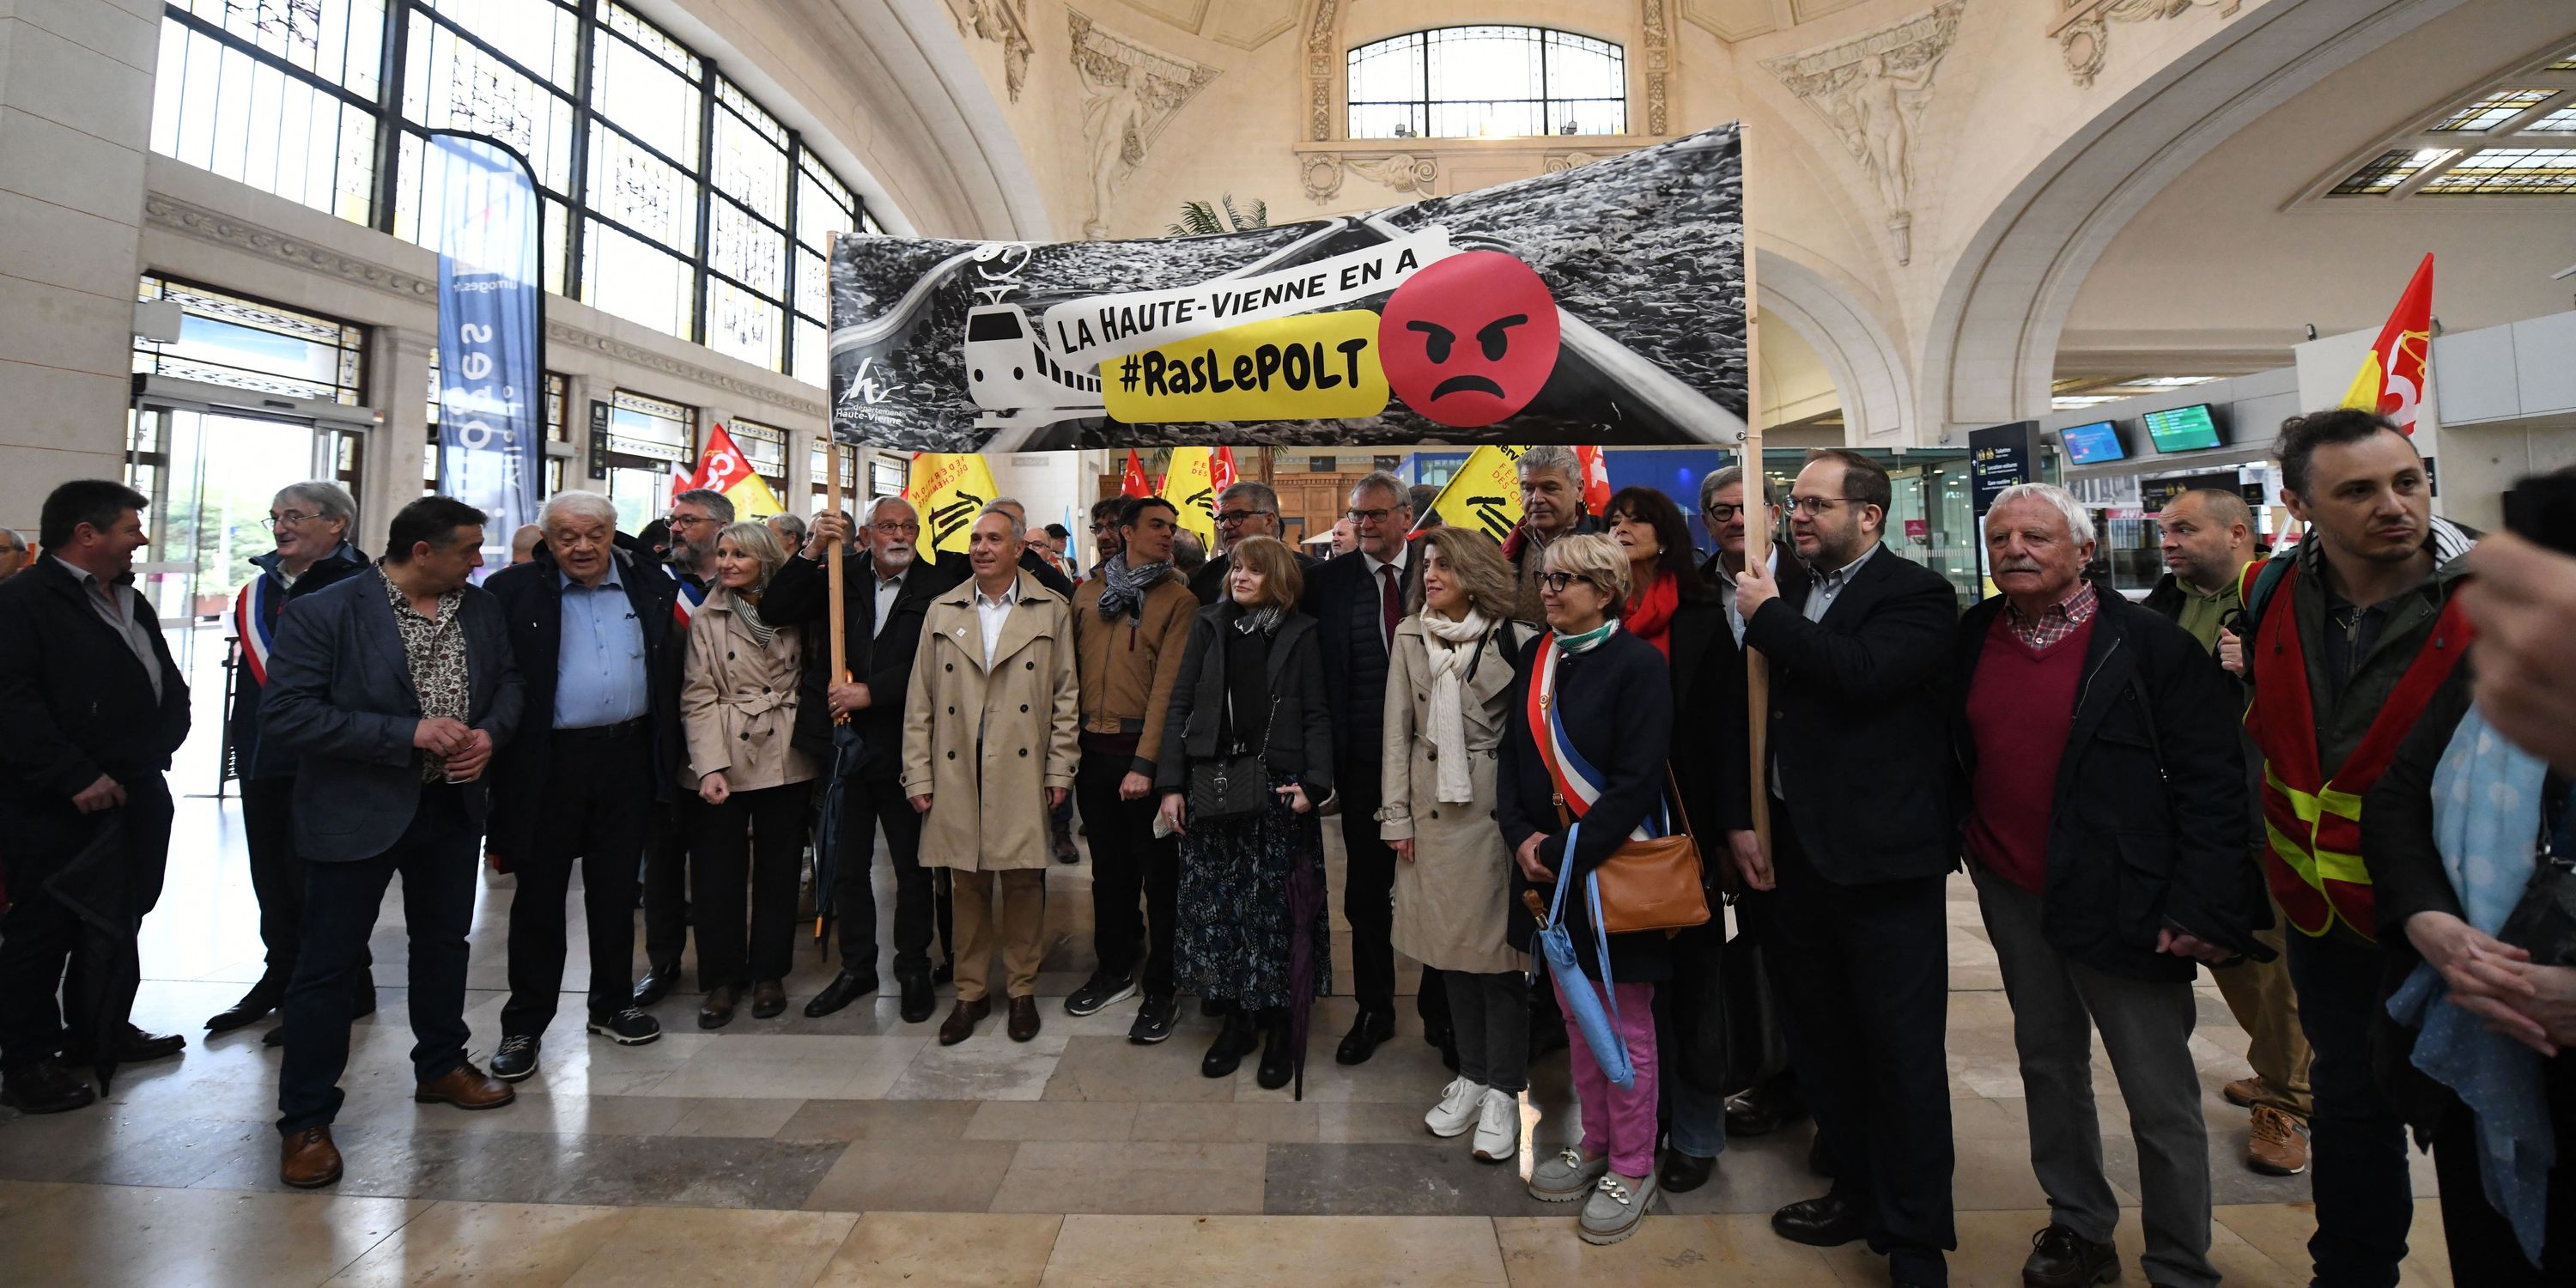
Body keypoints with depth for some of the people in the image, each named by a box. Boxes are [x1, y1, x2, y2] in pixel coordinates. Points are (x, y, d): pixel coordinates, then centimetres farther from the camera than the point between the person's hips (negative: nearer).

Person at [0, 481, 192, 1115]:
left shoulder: (132, 603, 15)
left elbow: (170, 688, 17)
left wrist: (153, 752, 1)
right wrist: (75, 777, -22)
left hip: (137, 797, 8)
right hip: (56, 810, -8)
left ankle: (98, 1030, 32)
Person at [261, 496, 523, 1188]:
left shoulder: (481, 609, 2)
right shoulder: (323, 612, -14)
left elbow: (509, 680, 11)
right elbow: (285, 714, -18)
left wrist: (490, 733, -10)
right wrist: (407, 734, -24)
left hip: (452, 806, 5)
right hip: (357, 812, -5)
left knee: (444, 941, 18)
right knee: (328, 962, 4)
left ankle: (441, 1067, 37)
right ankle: (305, 1119, 18)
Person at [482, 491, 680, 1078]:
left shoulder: (650, 588, 6)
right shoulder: (513, 590, -3)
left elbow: (672, 670, 11)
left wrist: (665, 746, 5)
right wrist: (492, 744, -13)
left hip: (627, 758, 3)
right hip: (548, 763, -2)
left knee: (616, 890, 13)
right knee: (539, 895, 7)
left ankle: (612, 1005, 28)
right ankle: (524, 1024, 21)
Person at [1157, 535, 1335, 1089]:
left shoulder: (1299, 634, 2)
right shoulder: (1209, 625, 7)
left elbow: (1316, 716, 1)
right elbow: (1180, 705, 5)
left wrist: (1313, 784, -12)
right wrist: (1171, 784, -1)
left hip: (1278, 790, -2)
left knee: (1276, 908, 3)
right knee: (1216, 904, 6)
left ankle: (1279, 1025, 19)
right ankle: (1236, 1019, 22)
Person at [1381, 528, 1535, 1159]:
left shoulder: (1514, 640, -5)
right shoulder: (1410, 637, 6)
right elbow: (1398, 730, 6)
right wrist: (1396, 816, 4)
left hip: (1494, 809, -4)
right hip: (1433, 809, 4)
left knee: (1499, 948, 1)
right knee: (1451, 946, 12)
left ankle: (1502, 1091, 16)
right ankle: (1471, 1075, 28)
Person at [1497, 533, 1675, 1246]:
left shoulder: (1638, 665, -13)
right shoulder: (1536, 660, 5)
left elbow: (1636, 783, -18)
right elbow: (1513, 757, 8)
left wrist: (1564, 852, -18)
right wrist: (1522, 837, -7)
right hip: (1550, 869, 6)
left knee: (1625, 1023, 8)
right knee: (1576, 1016, 18)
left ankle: (1631, 1167, 26)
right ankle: (1594, 1144, 36)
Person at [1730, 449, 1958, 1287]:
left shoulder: (1916, 594, -7)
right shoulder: (1787, 599, 10)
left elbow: (1863, 673, -26)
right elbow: (1754, 719, 10)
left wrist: (1768, 615, -15)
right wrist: (1741, 824, 4)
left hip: (1881, 859, -6)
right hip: (1792, 853, 7)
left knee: (1902, 1052, 5)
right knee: (1822, 1043, 18)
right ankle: (1857, 1192, 38)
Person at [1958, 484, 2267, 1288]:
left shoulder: (2150, 643, -11)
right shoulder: (1974, 637, 2)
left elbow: (2213, 780, -12)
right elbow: (1957, 754, 13)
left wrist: (2200, 907, -16)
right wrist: (1963, 837, 5)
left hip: (2122, 904, -4)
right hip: (2012, 895, 5)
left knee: (2162, 1102, 6)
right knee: (2048, 1063, 18)